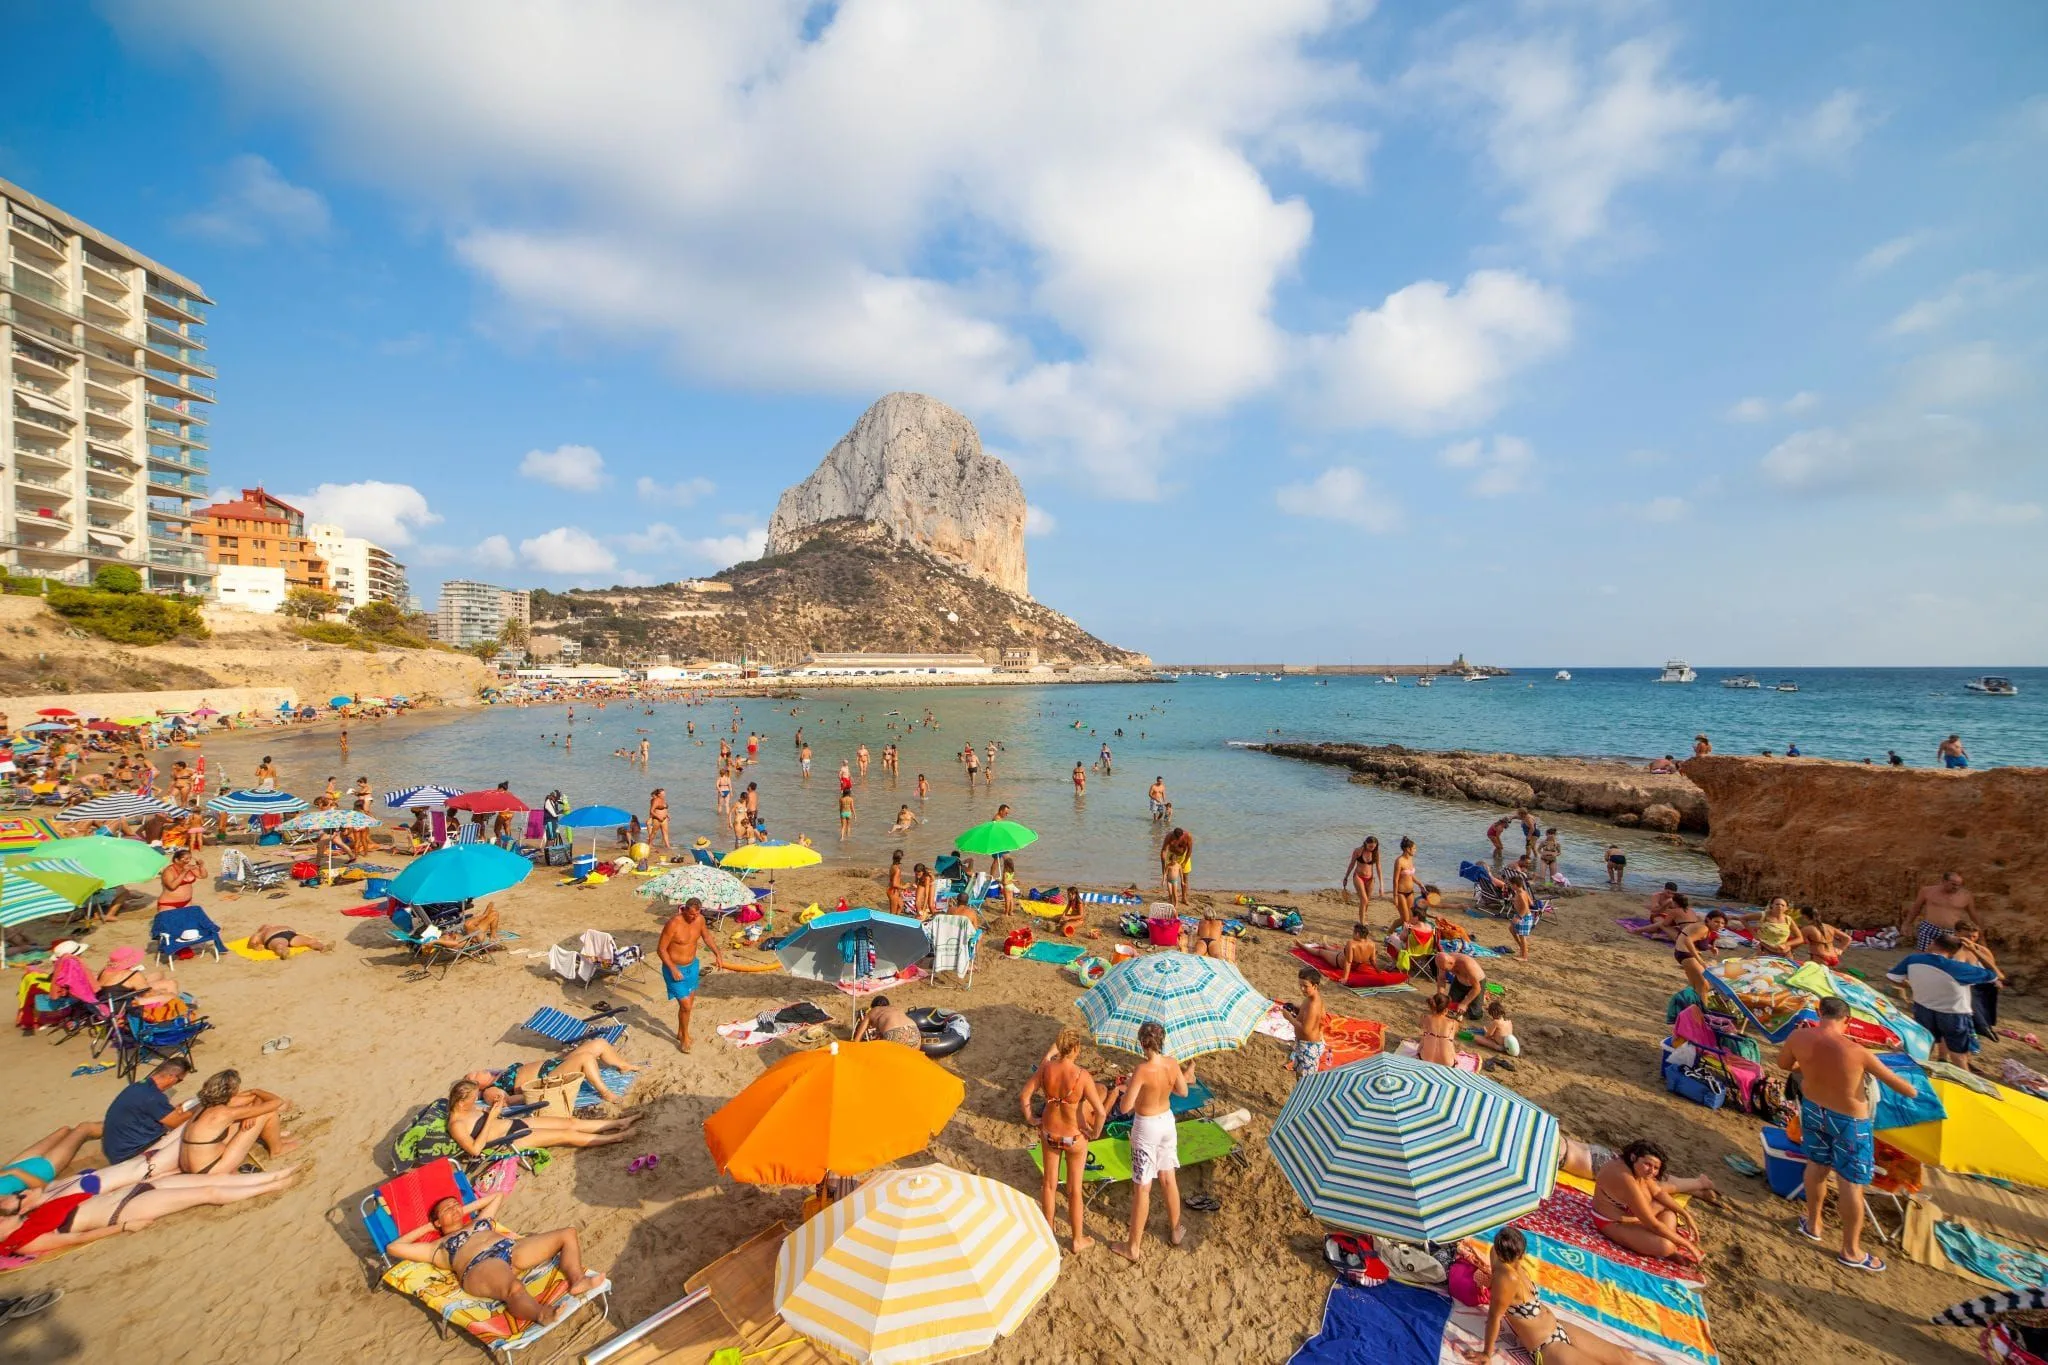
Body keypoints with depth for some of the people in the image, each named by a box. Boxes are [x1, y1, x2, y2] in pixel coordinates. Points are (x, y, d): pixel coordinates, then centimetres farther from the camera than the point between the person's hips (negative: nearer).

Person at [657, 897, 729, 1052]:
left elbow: (707, 936, 11)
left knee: (689, 1002, 19)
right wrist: (673, 969, -26)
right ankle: (684, 1037, 19)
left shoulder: (699, 919, -8)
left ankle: (680, 1033, 40)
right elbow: (661, 949, -20)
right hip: (675, 969, -6)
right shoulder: (673, 924, -27)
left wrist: (717, 954, 5)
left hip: (692, 966, 6)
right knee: (686, 1005, -6)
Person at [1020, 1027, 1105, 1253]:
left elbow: (1024, 1097, -11)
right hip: (1074, 1137, -3)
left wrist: (1030, 1118, 5)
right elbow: (1101, 1112, -28)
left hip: (1049, 1133, 3)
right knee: (1074, 1189, 18)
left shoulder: (1046, 1068, -18)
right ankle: (1078, 1240, 37)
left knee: (1049, 1183, 25)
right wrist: (1095, 1132, -9)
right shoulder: (1082, 1076, -28)